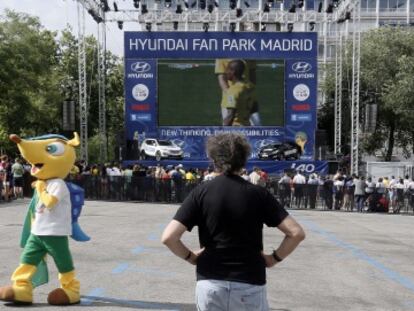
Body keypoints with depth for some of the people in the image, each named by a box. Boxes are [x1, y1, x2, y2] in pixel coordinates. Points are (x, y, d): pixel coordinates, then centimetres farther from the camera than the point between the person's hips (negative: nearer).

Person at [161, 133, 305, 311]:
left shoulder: (201, 192, -3)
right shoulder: (258, 194, -3)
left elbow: (168, 237, -11)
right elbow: (297, 233, -7)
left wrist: (190, 257, 5)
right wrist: (275, 258, 5)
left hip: (210, 284, 0)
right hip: (250, 285, 0)